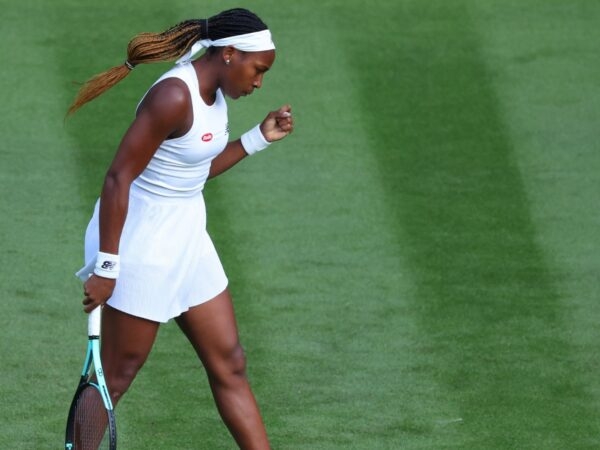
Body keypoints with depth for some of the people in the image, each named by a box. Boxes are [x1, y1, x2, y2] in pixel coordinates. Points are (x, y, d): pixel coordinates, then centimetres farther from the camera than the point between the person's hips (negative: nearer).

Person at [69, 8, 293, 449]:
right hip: (143, 242, -9)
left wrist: (260, 137, 9)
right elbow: (118, 179, -24)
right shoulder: (175, 97, -24)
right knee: (117, 374, 2)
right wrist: (106, 266, -24)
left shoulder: (213, 92, 5)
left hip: (187, 238, 9)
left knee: (230, 364, 10)